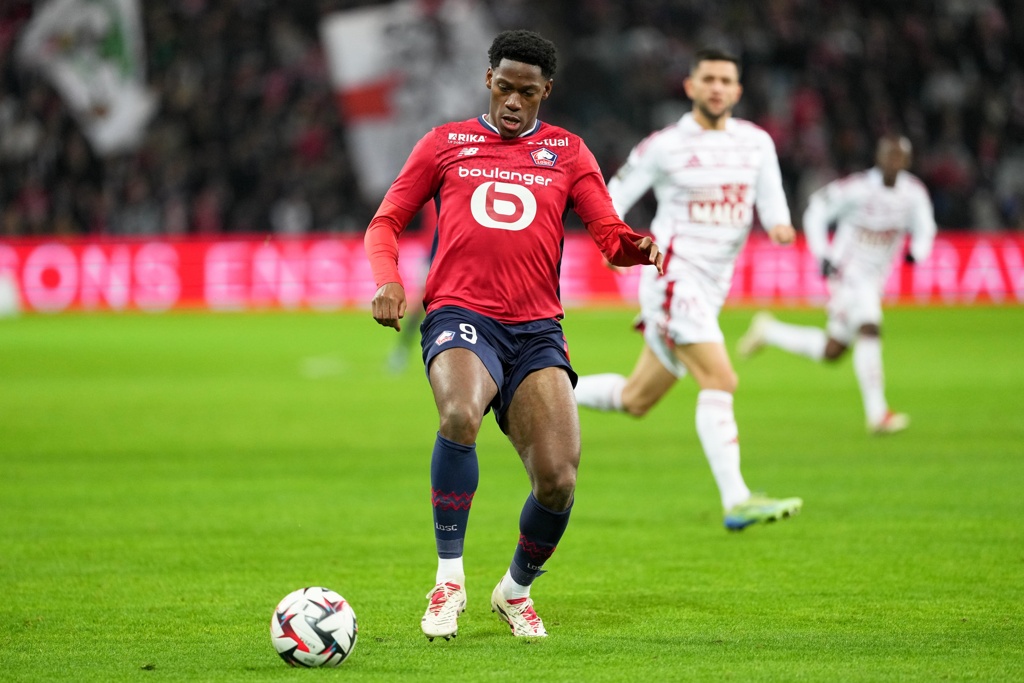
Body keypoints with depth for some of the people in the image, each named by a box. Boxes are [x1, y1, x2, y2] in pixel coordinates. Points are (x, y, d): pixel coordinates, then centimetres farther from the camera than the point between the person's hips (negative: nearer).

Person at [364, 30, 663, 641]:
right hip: (461, 317, -2)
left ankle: (516, 590, 17)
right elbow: (386, 222, 16)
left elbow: (610, 236, 9)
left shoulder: (567, 153, 17)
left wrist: (641, 246, -15)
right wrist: (388, 280, -5)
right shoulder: (445, 144, 15)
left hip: (536, 330, 2)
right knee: (460, 414, -36)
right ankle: (449, 579, -21)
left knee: (559, 481, -14)